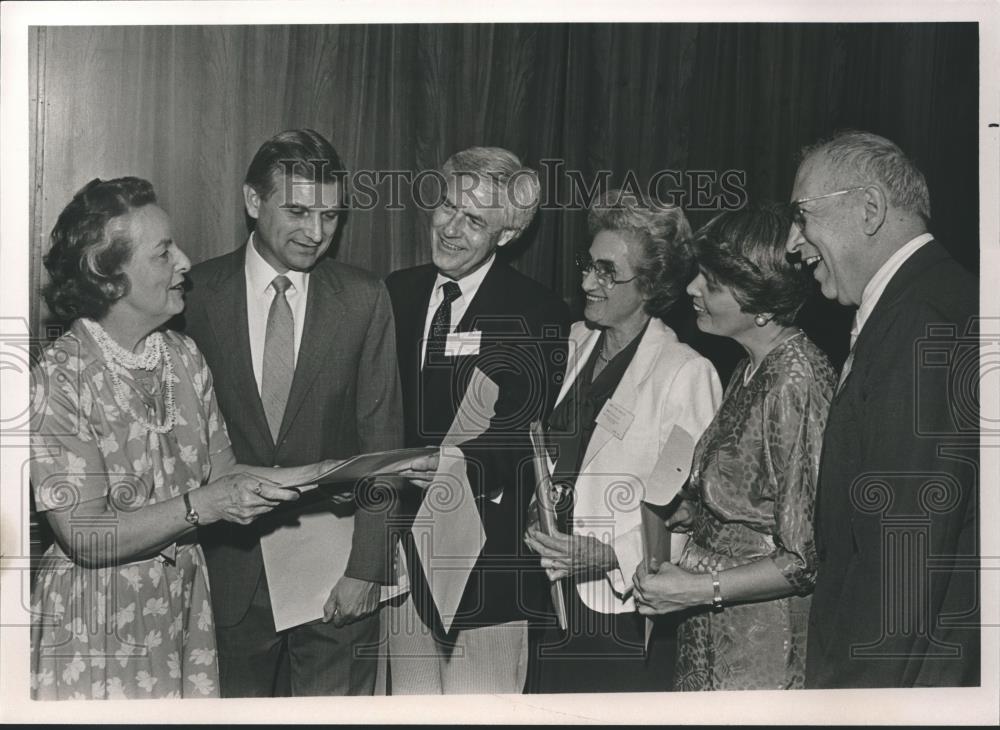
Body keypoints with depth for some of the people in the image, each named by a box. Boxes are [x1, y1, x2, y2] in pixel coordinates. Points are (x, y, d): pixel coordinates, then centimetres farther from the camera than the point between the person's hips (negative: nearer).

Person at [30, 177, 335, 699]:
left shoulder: (184, 357, 4)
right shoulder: (59, 381, -17)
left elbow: (221, 472, 6)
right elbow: (84, 537, -20)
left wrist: (309, 476, -8)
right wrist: (203, 506, -26)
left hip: (184, 612, 6)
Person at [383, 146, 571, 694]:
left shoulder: (537, 315, -7)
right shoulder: (397, 293, 10)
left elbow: (531, 438, -12)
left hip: (486, 558, -5)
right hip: (403, 540, 5)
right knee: (409, 703, 12)